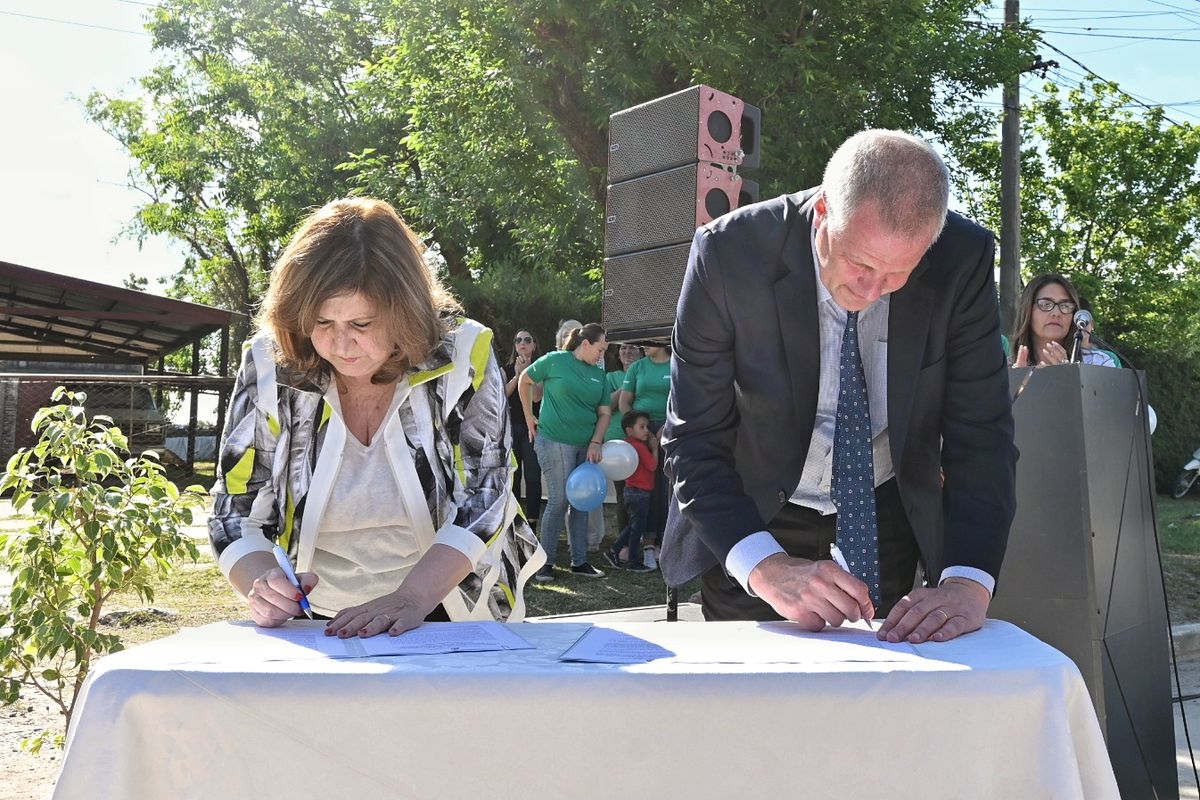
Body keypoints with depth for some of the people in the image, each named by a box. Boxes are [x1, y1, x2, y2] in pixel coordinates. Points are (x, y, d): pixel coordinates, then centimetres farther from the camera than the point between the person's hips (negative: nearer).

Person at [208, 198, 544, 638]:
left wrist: (413, 595, -31)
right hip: (319, 626, 2)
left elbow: (481, 500, -15)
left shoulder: (463, 358, -13)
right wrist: (264, 585, -25)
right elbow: (235, 516, -4)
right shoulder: (269, 370, -8)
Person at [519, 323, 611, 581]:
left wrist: (596, 443, -3)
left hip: (586, 446, 6)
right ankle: (546, 561, 8)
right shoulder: (555, 360, -7)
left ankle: (579, 561, 20)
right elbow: (524, 381, 4)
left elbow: (605, 412, 10)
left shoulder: (598, 374, 8)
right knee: (558, 500, -5)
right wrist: (529, 417, 4)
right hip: (555, 441, -6)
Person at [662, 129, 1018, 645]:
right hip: (752, 519, -1)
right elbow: (693, 440, -23)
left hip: (888, 516, 2)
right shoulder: (730, 253, -26)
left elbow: (979, 432, -17)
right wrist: (765, 567, -37)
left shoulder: (962, 261, -20)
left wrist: (968, 583, -31)